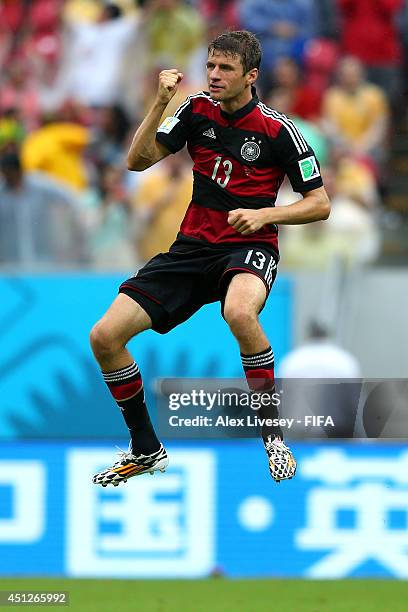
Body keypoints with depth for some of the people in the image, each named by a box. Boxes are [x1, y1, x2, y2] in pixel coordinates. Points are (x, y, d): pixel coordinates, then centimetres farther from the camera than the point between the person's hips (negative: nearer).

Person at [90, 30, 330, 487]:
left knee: (239, 313, -42)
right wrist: (161, 102, -12)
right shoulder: (198, 110, 3)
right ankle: (145, 450, 10)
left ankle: (273, 436, -22)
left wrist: (264, 214, -19)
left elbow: (319, 204, -4)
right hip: (192, 248, 5)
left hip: (249, 248, -5)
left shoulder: (277, 130, -8)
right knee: (105, 337, -10)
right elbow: (138, 161, 0)